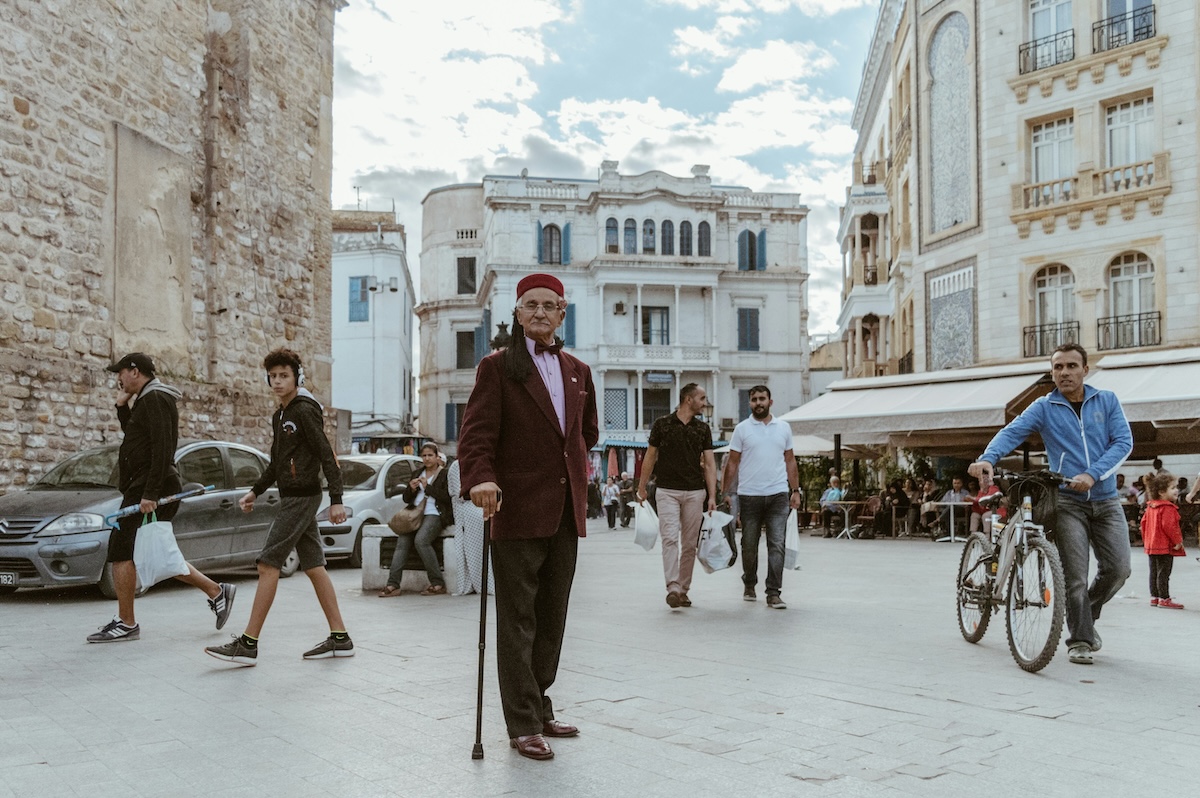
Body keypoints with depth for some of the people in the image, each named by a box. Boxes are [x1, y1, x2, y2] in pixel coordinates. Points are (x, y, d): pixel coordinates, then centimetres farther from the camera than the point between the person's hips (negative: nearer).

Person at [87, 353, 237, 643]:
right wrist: (122, 406, 16)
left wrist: (149, 494, -25)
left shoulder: (153, 399, -13)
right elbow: (134, 436, 30)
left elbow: (161, 448, -22)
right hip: (147, 489, 10)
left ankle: (125, 624, 2)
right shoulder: (147, 399, 20)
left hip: (148, 488, -10)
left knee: (121, 553, -5)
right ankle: (217, 592, 14)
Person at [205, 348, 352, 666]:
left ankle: (248, 644, -5)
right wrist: (255, 491, 14)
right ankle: (340, 639, 13)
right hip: (293, 497, 10)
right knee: (313, 567, 9)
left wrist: (336, 500, -20)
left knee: (268, 565, -9)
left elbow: (327, 455, -16)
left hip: (302, 496, -10)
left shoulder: (305, 410, -12)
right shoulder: (279, 416, 17)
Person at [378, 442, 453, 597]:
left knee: (420, 540, -31)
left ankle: (438, 583, -25)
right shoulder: (417, 474, 26)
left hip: (434, 515, -6)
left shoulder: (444, 474, 8)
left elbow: (447, 497, -6)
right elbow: (406, 499, 23)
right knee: (402, 542, -19)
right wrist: (411, 489, 2)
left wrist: (427, 487, -8)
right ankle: (393, 584, -26)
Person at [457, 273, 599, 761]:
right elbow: (476, 434, -11)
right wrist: (481, 478, -26)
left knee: (552, 617, 12)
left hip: (566, 513, 6)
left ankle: (539, 708, 26)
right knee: (518, 622, 1)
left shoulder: (578, 372, 15)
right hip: (518, 510, -5)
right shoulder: (497, 368, -1)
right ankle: (523, 725, 9)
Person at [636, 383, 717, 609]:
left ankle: (683, 589, 14)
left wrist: (712, 496, -4)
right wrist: (641, 487, 6)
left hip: (695, 492, 3)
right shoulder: (662, 424, 1)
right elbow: (650, 457, 7)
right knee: (670, 538, -15)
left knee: (690, 543, 5)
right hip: (667, 491, -3)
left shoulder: (703, 429, 8)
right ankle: (673, 587, -20)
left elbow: (709, 464, 6)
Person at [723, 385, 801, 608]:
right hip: (749, 496, -1)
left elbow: (790, 461, 13)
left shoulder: (784, 428, 10)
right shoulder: (742, 429, 2)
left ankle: (773, 593, -1)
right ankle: (749, 584, 29)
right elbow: (732, 463, 3)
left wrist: (795, 491, 7)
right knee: (749, 545, 9)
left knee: (777, 544, -4)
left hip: (778, 495, 1)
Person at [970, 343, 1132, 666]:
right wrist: (988, 458, -34)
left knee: (1118, 569, -1)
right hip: (1067, 501, -2)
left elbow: (1123, 441, -2)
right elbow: (1012, 432, -13)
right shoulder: (1044, 407, 1)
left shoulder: (1107, 401, 7)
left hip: (1106, 501, 3)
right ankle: (1080, 639, 8)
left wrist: (1093, 474, -17)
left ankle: (1087, 614, 26)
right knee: (1075, 575, -5)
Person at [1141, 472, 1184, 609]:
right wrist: (1178, 541, -14)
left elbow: (1144, 522, 16)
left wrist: (1146, 539, 23)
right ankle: (1164, 599, -1)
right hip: (1166, 546, -9)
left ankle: (1154, 597, 20)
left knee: (1154, 572, 13)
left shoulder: (1150, 506, 11)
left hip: (1151, 545, 9)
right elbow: (1169, 526, -25)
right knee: (1164, 573, -4)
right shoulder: (1168, 508, -18)